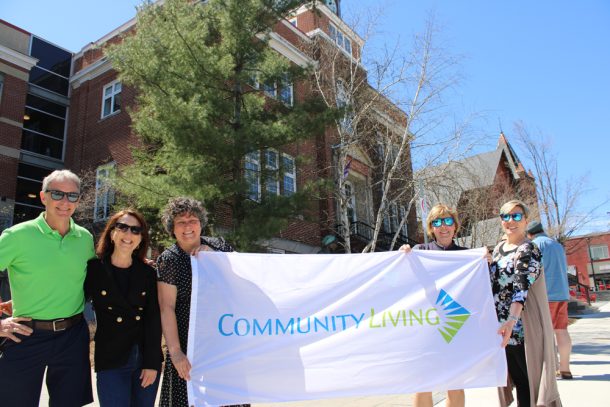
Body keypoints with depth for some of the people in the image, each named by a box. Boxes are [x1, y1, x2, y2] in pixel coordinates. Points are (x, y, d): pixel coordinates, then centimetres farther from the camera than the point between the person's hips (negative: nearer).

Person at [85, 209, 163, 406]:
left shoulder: (148, 272, 2)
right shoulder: (93, 268, -2)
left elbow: (154, 319, -2)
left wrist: (152, 362, -7)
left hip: (147, 359, 2)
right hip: (112, 361, -2)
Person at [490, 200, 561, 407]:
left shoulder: (529, 250, -11)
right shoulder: (498, 248, 11)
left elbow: (521, 288, -26)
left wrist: (512, 320, -37)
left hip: (524, 329, -6)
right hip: (503, 329, 6)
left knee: (532, 380, 2)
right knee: (518, 380, 13)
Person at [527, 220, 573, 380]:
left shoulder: (536, 244, -6)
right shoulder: (558, 245, 18)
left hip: (546, 294, -7)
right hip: (562, 293, 7)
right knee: (562, 330, 7)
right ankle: (564, 369, 10)